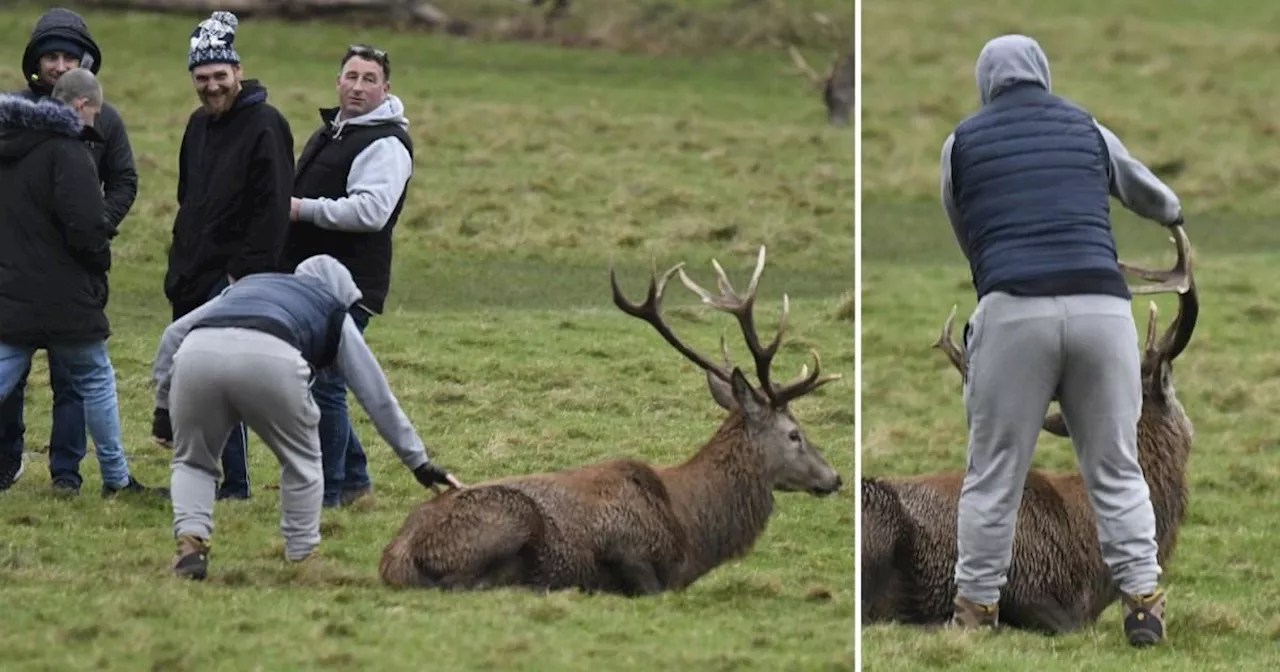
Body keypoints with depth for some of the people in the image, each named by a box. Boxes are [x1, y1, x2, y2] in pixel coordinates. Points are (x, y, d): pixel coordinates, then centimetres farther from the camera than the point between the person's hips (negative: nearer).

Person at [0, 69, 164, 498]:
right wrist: (100, 261, -1)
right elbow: (85, 225, -20)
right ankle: (117, 479, 19)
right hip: (62, 297, -6)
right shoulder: (67, 150, -15)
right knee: (95, 380, 11)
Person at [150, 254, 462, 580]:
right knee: (302, 461, 24)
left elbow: (173, 334, 30)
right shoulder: (334, 313, 33)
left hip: (196, 353, 2)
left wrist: (163, 404, 32)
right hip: (271, 359, -2)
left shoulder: (244, 286, 41)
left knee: (192, 460, 23)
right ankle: (300, 559, 21)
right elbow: (377, 394, 34)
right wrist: (418, 461, 38)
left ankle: (190, 540, 1)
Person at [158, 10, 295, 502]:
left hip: (234, 276, -9)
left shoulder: (265, 126, -10)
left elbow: (272, 208, -16)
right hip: (192, 276, 9)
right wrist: (179, 262, 19)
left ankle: (234, 485, -6)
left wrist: (246, 271, -20)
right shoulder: (199, 125, 16)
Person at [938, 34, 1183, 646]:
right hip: (1102, 307, 2)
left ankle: (976, 604, 8)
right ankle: (1142, 597, 6)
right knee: (1116, 467, 10)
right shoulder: (1087, 130, 20)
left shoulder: (963, 143, 14)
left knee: (994, 472, 6)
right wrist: (1174, 213, 61)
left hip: (1012, 312, -2)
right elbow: (1150, 195, 37)